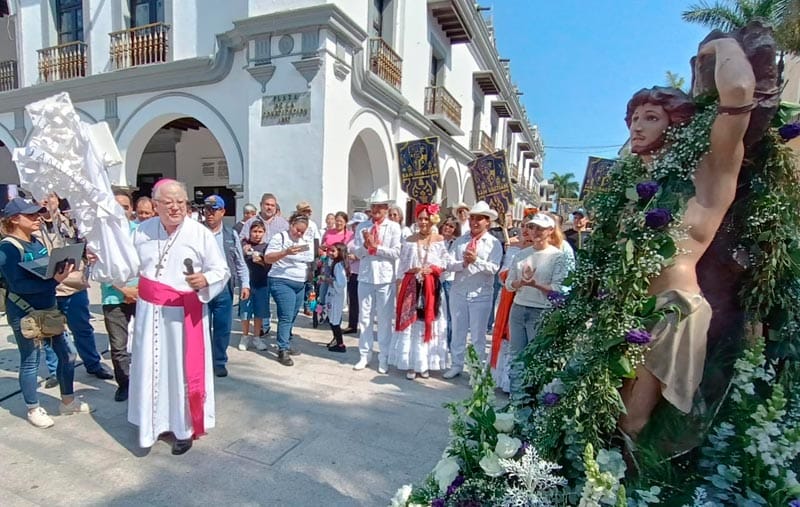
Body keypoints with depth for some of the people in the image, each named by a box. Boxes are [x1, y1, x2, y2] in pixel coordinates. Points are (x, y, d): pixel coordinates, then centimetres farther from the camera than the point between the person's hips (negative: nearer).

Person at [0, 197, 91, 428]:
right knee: (30, 361, 7)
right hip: (24, 314, -7)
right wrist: (54, 281, -33)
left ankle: (68, 401, 28)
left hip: (48, 309, 7)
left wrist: (62, 270, -6)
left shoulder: (36, 242, 6)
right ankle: (33, 410, 26)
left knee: (66, 354, 12)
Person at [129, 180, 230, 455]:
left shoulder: (201, 233, -10)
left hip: (183, 313, -4)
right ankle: (156, 421, 31)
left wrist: (204, 280, -28)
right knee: (152, 367, 12)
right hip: (149, 311, 4)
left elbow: (221, 271, -10)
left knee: (183, 368, 5)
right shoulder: (142, 230, 4)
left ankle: (185, 427, 20)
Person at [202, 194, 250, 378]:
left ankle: (220, 363, 24)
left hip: (224, 288, 2)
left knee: (223, 328, 9)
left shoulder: (231, 235, 7)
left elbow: (240, 263, 10)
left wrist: (245, 284, 3)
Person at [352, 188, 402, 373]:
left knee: (384, 320, 5)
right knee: (364, 318, 10)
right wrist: (366, 245, -17)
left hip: (385, 278, -3)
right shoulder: (362, 226, 8)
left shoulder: (394, 227, 0)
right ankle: (364, 355, 23)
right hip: (365, 277, 3)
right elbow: (358, 252, 2)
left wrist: (375, 246, -12)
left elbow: (396, 253, -9)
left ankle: (384, 358, 17)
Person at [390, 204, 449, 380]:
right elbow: (402, 266, 6)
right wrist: (413, 270, -11)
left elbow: (446, 264, 0)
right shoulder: (410, 241, 5)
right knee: (411, 323, 1)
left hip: (432, 287, 0)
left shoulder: (440, 240, 3)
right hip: (412, 287, 1)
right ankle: (411, 364, 11)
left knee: (429, 323, 5)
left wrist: (432, 269, -15)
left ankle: (426, 364, 17)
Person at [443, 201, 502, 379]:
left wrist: (476, 260, -28)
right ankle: (456, 365, 28)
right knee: (457, 331, 14)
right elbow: (450, 264, -3)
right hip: (458, 292, 3)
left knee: (478, 335, 7)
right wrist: (463, 263, -21)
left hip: (481, 295, -3)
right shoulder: (460, 240, 7)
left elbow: (493, 268, -15)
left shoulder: (494, 243, -2)